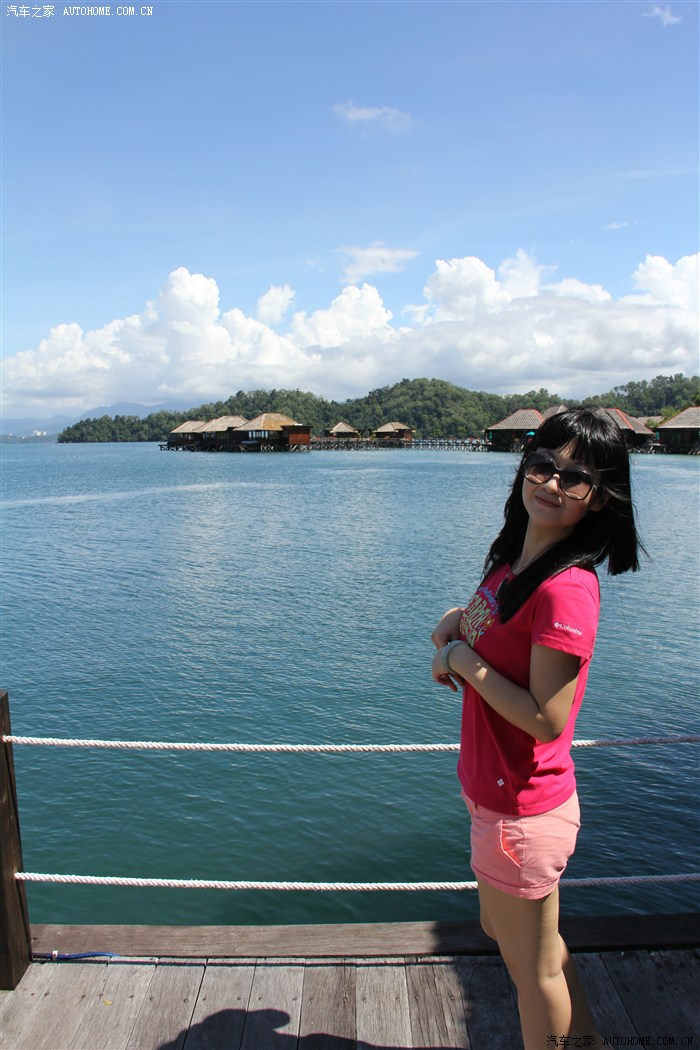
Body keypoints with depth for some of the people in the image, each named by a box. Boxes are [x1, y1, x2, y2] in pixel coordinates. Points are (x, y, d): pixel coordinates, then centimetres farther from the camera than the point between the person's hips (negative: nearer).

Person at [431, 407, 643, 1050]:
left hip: (522, 807, -9)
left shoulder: (566, 590, -27)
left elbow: (545, 719, -27)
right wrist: (461, 622, -2)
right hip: (491, 788, 10)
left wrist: (465, 661, -17)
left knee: (533, 965, 16)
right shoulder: (515, 559, 0)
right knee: (506, 931, 30)